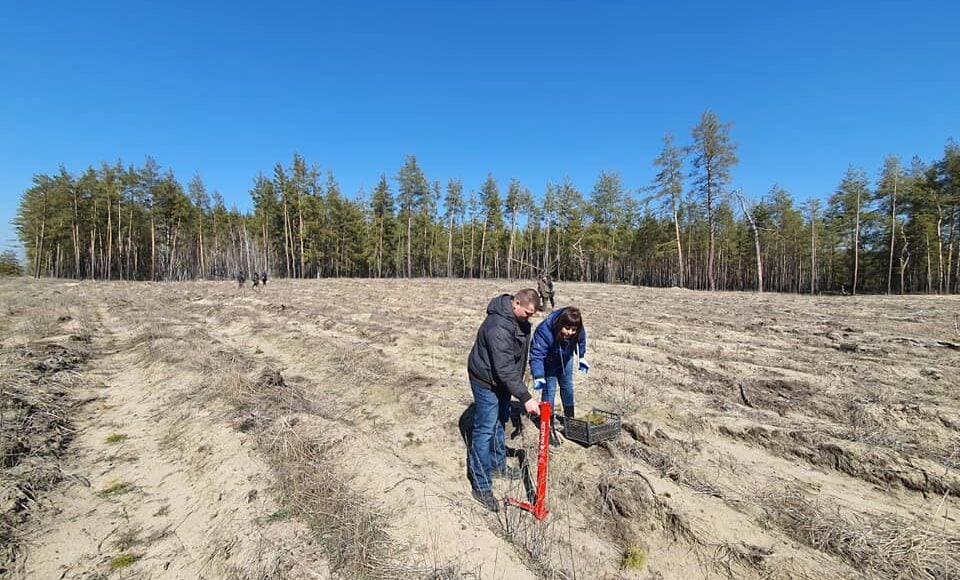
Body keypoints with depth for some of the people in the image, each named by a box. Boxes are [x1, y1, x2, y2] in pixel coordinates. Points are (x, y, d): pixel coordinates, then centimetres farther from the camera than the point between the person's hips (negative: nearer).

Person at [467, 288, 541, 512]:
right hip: (487, 381, -9)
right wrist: (525, 397, -33)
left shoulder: (520, 319, -4)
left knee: (500, 423, 22)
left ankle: (497, 465, 41)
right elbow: (505, 368, -35)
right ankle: (481, 486, 10)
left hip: (503, 380, 9)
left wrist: (519, 382, 20)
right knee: (485, 430, -2)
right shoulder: (499, 327, -35)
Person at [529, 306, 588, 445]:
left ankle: (569, 417, 40)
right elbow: (537, 355, -45)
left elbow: (580, 341, -5)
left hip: (566, 358, 5)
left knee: (567, 386, 18)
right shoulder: (544, 331, -45)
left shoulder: (579, 331, -30)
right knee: (549, 389, -9)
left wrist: (582, 358, 7)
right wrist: (538, 376, -55)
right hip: (548, 361, -4)